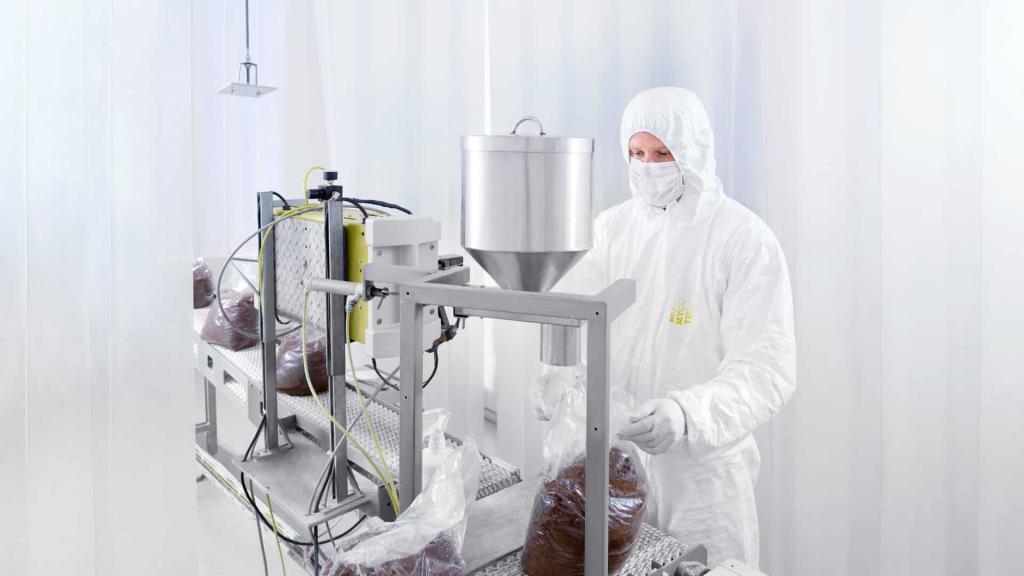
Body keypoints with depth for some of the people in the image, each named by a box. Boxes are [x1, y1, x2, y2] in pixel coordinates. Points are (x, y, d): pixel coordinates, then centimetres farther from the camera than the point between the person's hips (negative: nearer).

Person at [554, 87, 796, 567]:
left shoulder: (745, 240, -12)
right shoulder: (613, 227, 3)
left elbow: (766, 369, -19)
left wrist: (687, 415, -36)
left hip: (702, 472, -4)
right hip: (614, 460, 4)